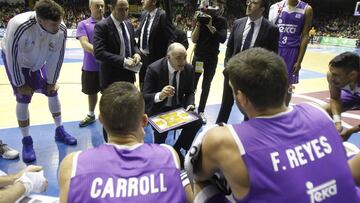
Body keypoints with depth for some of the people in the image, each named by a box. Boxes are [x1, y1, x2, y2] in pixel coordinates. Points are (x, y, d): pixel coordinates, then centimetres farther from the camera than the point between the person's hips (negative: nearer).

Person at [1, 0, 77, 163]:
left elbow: (57, 57, -14)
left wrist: (52, 81, -6)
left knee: (53, 92, 6)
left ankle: (59, 131, 23)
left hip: (38, 63, 4)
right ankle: (26, 141, 10)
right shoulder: (19, 26, -40)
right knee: (23, 99, -6)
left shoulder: (61, 29, -28)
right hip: (16, 62, -4)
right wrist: (20, 84, -18)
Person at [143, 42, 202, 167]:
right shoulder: (154, 69, -19)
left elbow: (189, 92, 7)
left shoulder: (189, 69, -6)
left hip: (178, 107, 4)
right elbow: (145, 96, -18)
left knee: (197, 121, -21)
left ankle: (176, 149, 4)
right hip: (158, 109, -4)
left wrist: (190, 104, -16)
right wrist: (159, 95, -40)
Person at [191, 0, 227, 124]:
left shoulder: (222, 21, -5)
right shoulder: (201, 18, -6)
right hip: (198, 57, 0)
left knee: (206, 86, 10)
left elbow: (223, 39, -20)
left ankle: (201, 111, 23)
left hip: (212, 59, 1)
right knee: (192, 85, 1)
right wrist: (198, 24, -23)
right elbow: (194, 40, -10)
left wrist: (210, 26, -28)